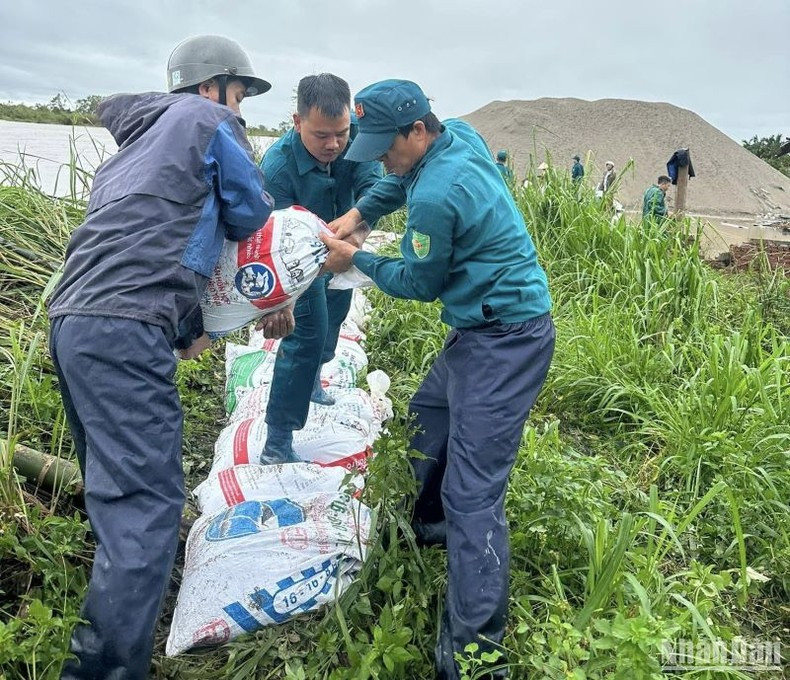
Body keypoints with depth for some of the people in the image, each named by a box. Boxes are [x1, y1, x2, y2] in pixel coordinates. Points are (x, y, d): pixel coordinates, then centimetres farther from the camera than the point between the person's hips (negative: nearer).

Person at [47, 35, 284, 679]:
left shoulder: (136, 143, 31)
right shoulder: (208, 120, 7)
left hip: (73, 320, 10)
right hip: (122, 329, -9)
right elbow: (252, 216, 8)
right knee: (147, 499, -10)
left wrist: (185, 324, 26)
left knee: (118, 484, 21)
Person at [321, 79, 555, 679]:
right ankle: (426, 524, 48)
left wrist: (356, 260, 4)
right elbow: (403, 180, 24)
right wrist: (357, 214, 11)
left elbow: (419, 283, -8)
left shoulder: (436, 196, -23)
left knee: (472, 493, -11)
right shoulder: (460, 135, 5)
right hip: (484, 328, 11)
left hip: (504, 341, -11)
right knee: (428, 416, 26)